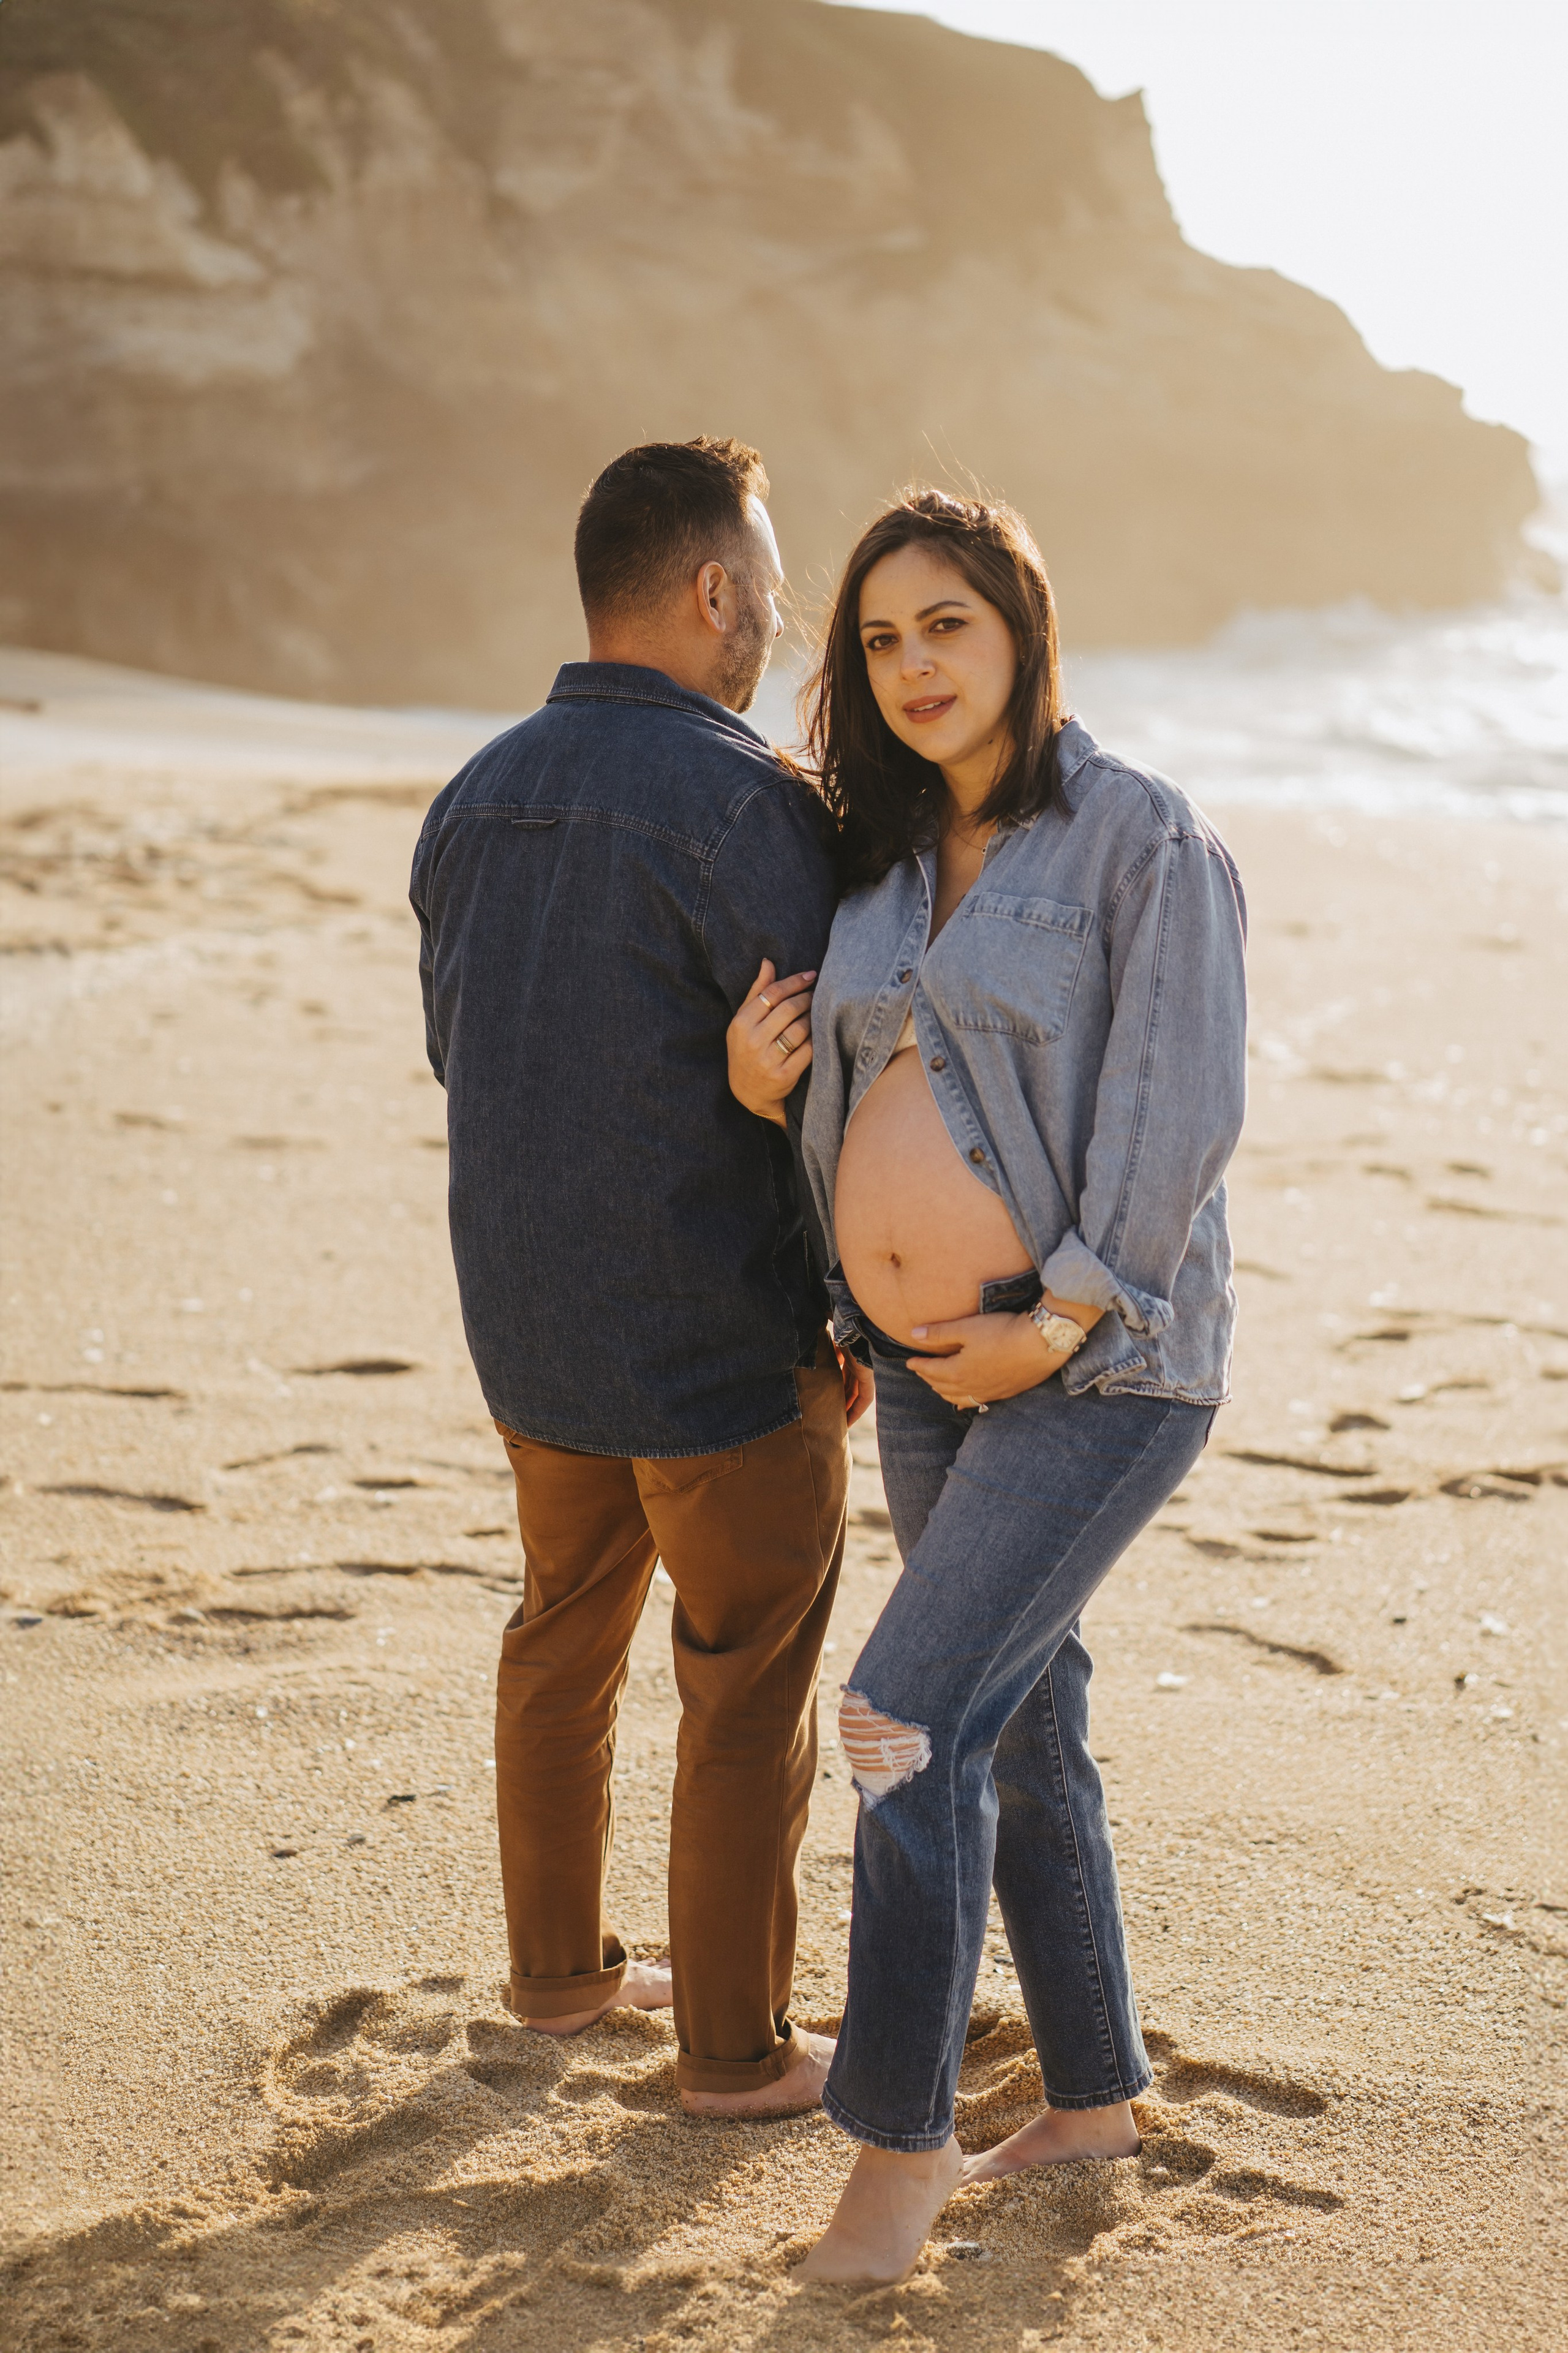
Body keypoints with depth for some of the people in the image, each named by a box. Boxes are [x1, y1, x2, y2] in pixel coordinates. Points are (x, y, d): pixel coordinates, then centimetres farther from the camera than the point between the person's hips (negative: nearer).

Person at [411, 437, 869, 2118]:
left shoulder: (475, 797, 4)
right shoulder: (741, 800, -19)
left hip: (527, 1324, 7)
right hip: (723, 1343, -7)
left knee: (564, 1638, 21)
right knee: (746, 1692, 6)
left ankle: (559, 1967, 35)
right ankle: (734, 2044, 17)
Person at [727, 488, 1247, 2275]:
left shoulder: (1146, 839, -10)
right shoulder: (888, 857, 11)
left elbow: (1178, 1114, -14)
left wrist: (1060, 1325, -17)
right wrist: (761, 1089, -5)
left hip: (1100, 1366, -7)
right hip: (927, 1363, 7)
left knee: (911, 1720, -13)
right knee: (1021, 1731, 15)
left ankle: (900, 2136, 2)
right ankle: (1095, 2095, 30)